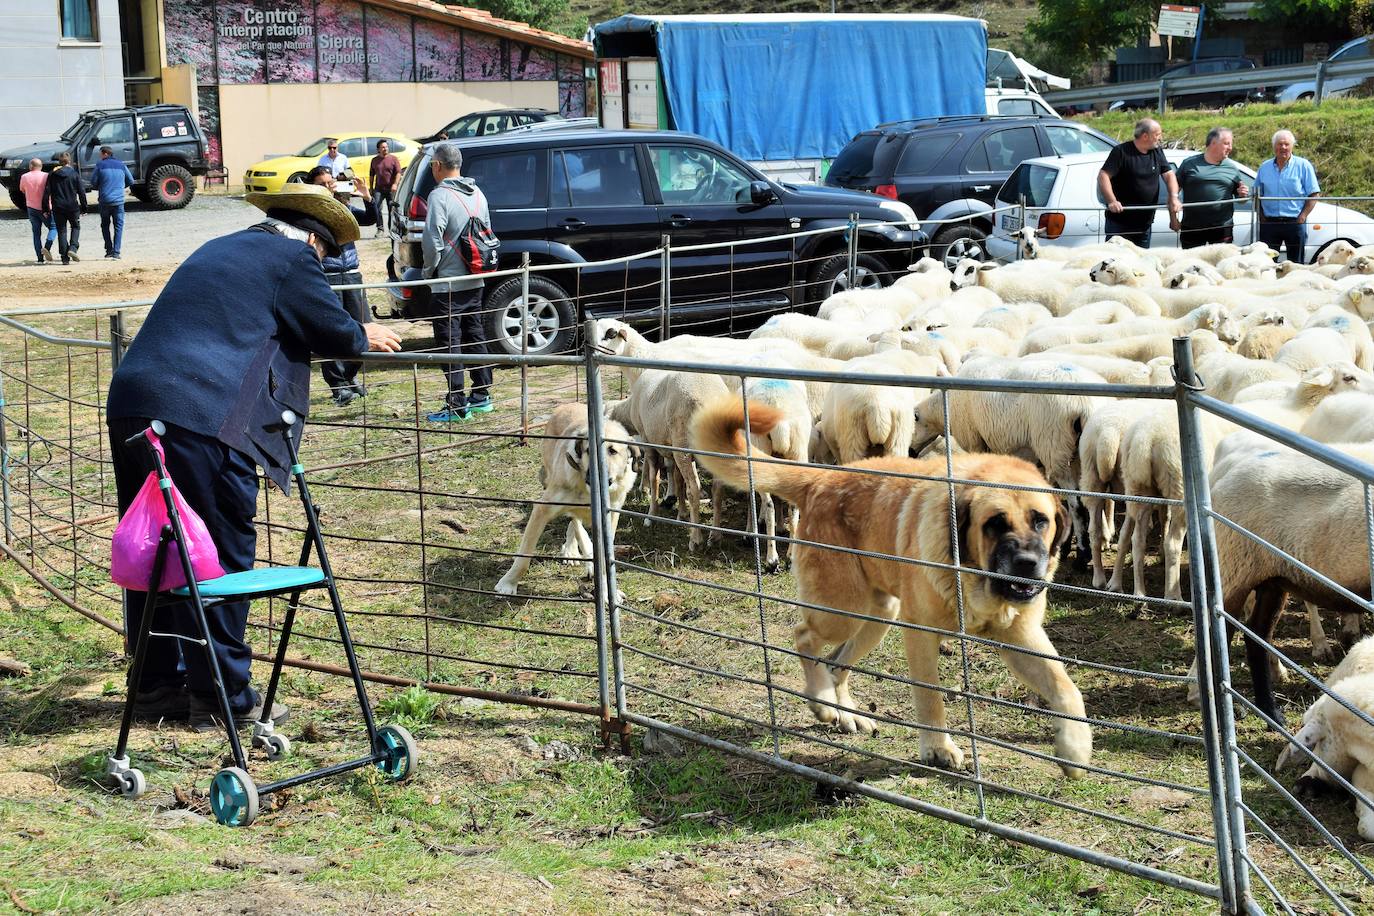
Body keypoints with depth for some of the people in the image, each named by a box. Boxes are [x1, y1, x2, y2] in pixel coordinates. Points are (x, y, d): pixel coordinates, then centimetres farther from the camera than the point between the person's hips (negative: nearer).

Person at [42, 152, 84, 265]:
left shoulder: (52, 175, 3)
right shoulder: (74, 175, -2)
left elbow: (46, 193, 1)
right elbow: (81, 192, -1)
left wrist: (46, 208, 6)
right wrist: (84, 207, 7)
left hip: (57, 208, 1)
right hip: (72, 207, -1)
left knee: (61, 231, 8)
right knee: (75, 227, 18)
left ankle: (65, 257, 5)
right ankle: (73, 248, -4)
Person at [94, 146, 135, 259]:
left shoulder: (100, 165, -2)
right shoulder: (121, 165, 6)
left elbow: (93, 182, -2)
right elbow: (131, 181, 11)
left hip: (104, 200, -1)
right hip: (119, 200, 1)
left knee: (105, 225, 15)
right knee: (118, 226, 5)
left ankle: (109, 249, 8)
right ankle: (116, 252, -5)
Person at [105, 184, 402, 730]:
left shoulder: (220, 250, 29)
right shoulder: (292, 258, 3)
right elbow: (334, 332, 5)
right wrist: (366, 338, 28)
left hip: (131, 400, 8)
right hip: (201, 414, -8)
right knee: (221, 556, 1)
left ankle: (155, 686, 25)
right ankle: (223, 697, 7)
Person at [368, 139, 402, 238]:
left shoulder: (393, 159, 3)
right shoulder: (374, 160, 12)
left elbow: (398, 173, -4)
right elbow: (371, 175, 17)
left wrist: (395, 184, -18)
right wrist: (371, 188, 12)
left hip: (391, 189, -2)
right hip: (379, 188, 2)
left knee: (392, 210, 1)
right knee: (377, 208, -12)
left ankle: (392, 229, 7)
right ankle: (380, 229, -7)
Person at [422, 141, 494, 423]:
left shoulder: (440, 195, -16)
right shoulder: (477, 194, 9)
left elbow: (432, 240, -19)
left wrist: (429, 270, -5)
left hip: (448, 284, -8)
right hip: (475, 281, 8)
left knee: (449, 343, -4)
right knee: (474, 337, 16)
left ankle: (457, 405, -7)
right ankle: (481, 396, 21)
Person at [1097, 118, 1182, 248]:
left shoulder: (1157, 152, 9)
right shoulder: (1121, 151, -9)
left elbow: (1169, 175, 8)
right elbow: (1103, 176, -15)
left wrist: (1174, 197, -11)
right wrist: (1112, 201, -29)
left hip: (1145, 223, 6)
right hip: (1119, 222, -6)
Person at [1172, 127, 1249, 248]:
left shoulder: (1232, 168, 11)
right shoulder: (1190, 164, 4)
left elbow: (1240, 198, 18)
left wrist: (1243, 194, -7)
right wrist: (1173, 218, -1)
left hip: (1222, 229, 1)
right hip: (1192, 228, -1)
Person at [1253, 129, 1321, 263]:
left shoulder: (1303, 166, 0)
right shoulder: (1264, 167, 10)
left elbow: (1313, 195, -2)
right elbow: (1257, 195, 15)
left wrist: (1302, 217, -11)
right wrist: (1261, 217, 2)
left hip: (1295, 223, -3)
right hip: (1269, 222, 3)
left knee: (1296, 264, 3)